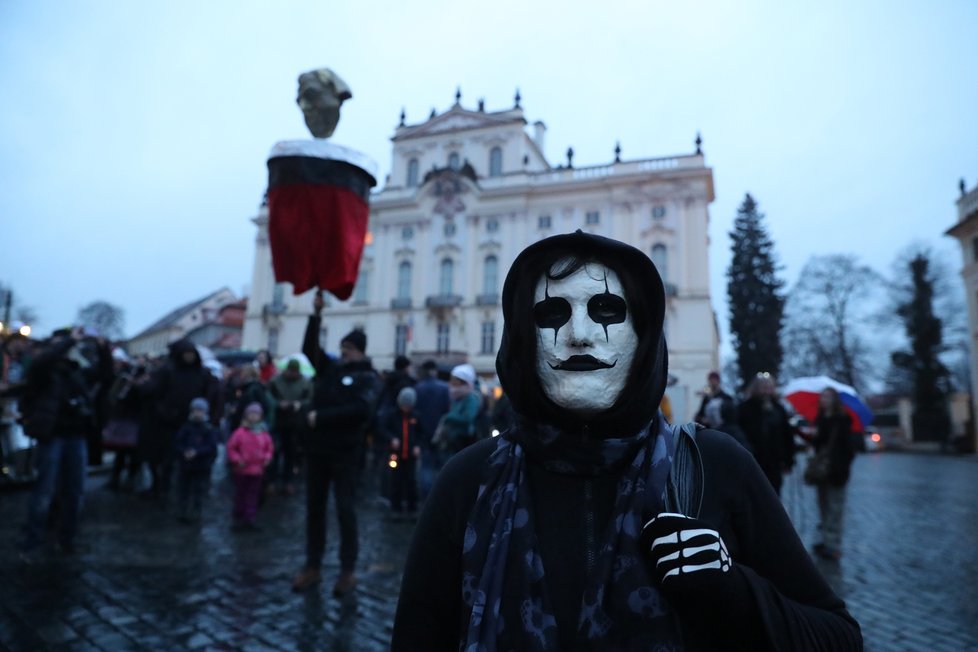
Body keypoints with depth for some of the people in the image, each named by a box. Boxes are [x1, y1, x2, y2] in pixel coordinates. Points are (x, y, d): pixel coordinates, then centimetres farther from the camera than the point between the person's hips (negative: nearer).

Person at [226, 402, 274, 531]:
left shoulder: (264, 433, 5)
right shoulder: (240, 432, -6)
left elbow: (270, 447, 15)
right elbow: (231, 447, -2)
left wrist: (267, 457, -1)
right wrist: (237, 459, -11)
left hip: (257, 471, 3)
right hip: (242, 471, -3)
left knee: (253, 495, 5)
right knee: (240, 495, 6)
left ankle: (249, 519, 12)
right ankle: (237, 519, 18)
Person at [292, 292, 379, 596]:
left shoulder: (367, 377, -6)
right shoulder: (330, 368, 10)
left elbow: (362, 410, -20)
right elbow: (309, 348, 7)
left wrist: (321, 417, -18)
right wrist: (316, 314, -3)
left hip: (344, 452, -5)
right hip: (317, 448, 5)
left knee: (345, 509, 1)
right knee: (314, 507, 11)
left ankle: (348, 571, 12)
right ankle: (312, 567, 22)